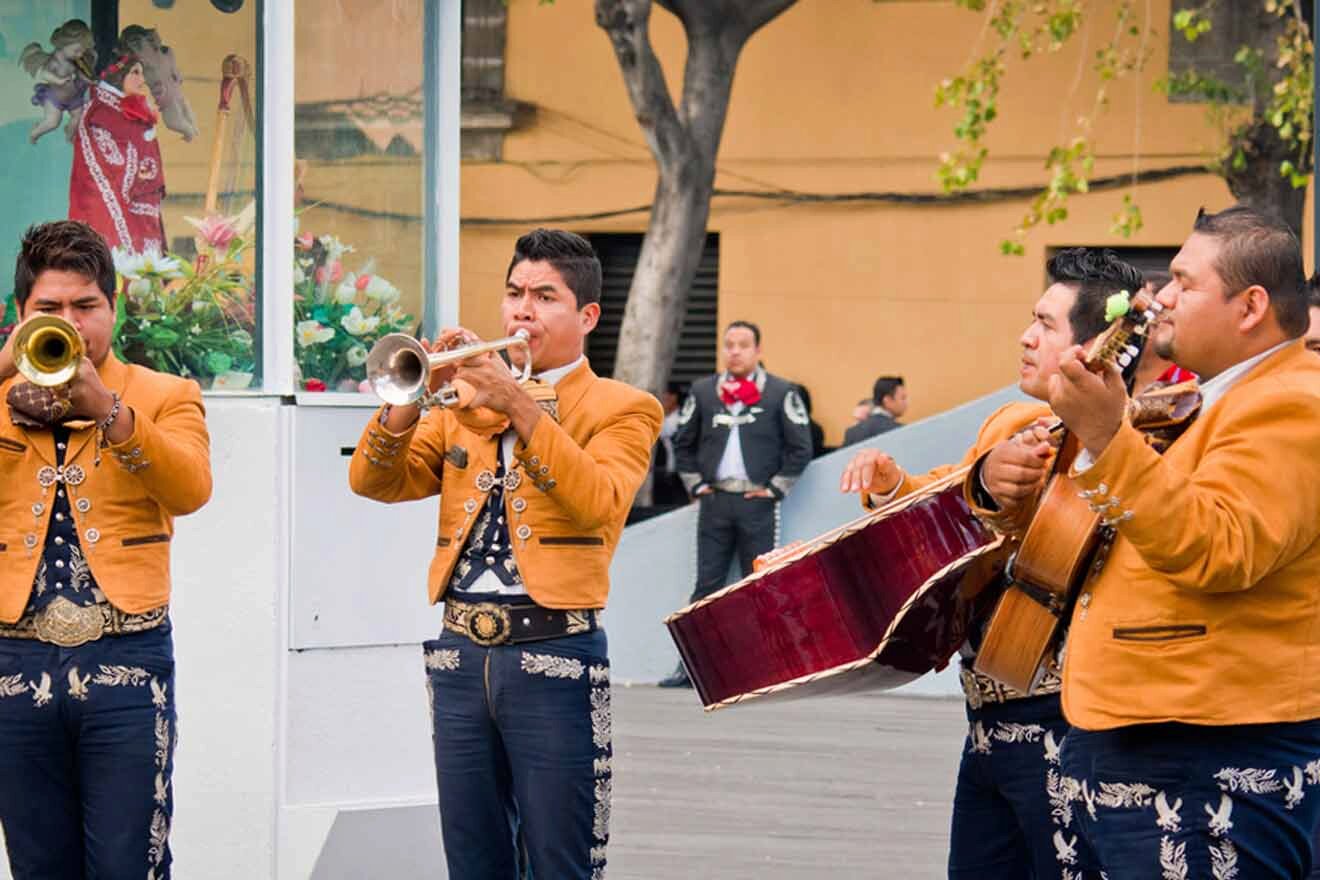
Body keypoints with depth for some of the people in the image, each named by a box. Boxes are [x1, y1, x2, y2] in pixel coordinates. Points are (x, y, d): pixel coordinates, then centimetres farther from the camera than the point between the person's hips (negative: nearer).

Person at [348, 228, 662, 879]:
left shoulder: (621, 409, 3)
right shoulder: (463, 405, 16)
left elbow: (598, 501, -16)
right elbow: (373, 480, 6)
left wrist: (519, 404, -20)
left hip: (552, 654, -5)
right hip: (460, 654, 5)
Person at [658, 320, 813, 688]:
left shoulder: (781, 393, -1)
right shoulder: (703, 391, 9)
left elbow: (800, 447, 0)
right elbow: (684, 443, 17)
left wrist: (775, 488, -4)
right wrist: (696, 485, 7)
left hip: (758, 503, -2)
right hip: (714, 500, 2)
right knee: (707, 585, 3)